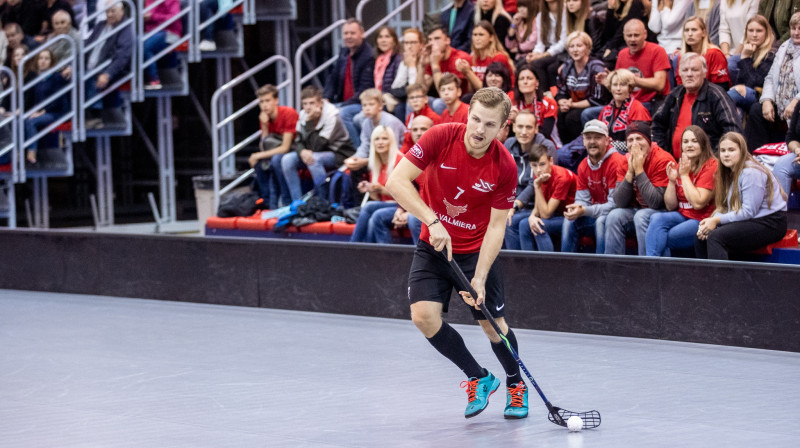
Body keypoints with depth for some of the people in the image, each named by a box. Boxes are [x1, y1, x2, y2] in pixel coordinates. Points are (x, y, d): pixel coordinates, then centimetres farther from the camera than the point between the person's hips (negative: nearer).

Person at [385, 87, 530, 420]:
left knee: (493, 324, -3)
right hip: (434, 246, 1)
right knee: (424, 315, -15)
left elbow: (496, 226, -15)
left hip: (476, 251, -1)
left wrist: (479, 277, -24)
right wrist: (433, 221, -31)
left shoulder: (504, 167, -19)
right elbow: (396, 182, -22)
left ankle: (515, 384, 28)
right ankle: (479, 379, 7)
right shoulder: (440, 137, -19)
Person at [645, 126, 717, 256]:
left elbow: (698, 203, -19)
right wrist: (672, 181, -6)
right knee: (657, 218, -24)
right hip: (682, 216, 6)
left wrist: (684, 175, -13)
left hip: (702, 221, -6)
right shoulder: (679, 166, 10)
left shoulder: (710, 166, -9)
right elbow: (671, 206, 9)